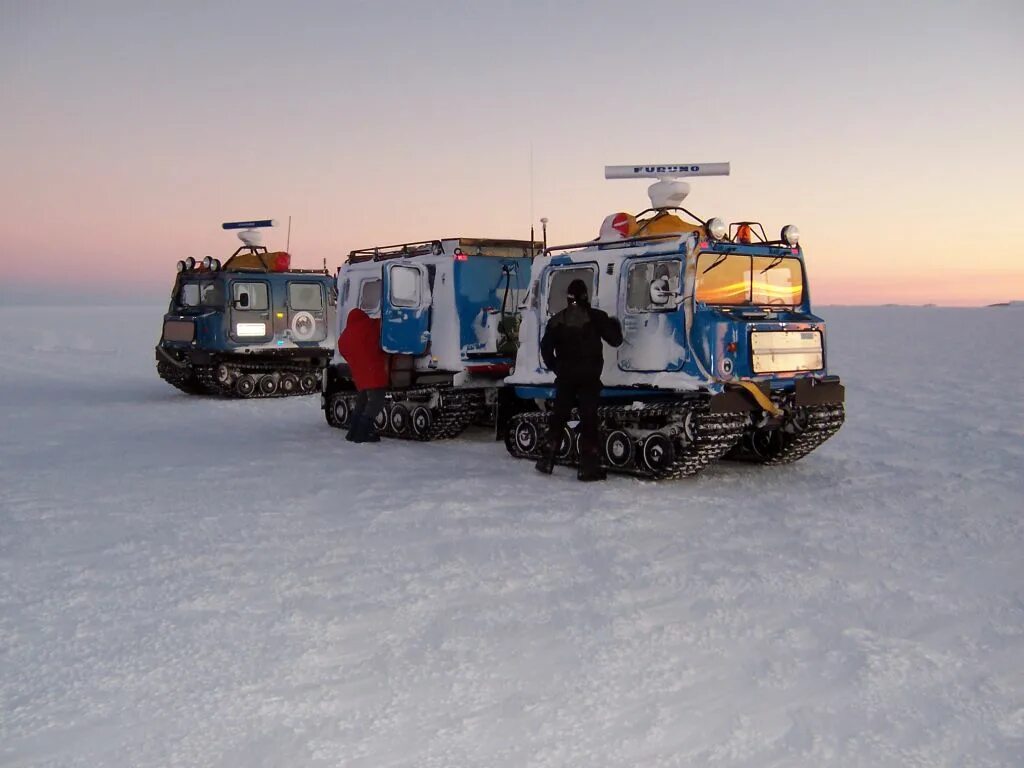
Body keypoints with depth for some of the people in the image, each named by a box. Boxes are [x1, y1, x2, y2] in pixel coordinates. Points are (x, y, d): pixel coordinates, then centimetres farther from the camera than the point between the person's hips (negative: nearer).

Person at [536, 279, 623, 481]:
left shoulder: (557, 320, 4)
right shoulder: (596, 317, -6)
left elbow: (546, 348, 4)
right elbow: (615, 340, -2)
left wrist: (555, 367, 17)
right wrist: (615, 325, 18)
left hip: (565, 376, 3)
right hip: (589, 377, -3)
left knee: (558, 417, 13)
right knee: (588, 419, -1)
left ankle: (547, 460, 15)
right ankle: (588, 466, -3)